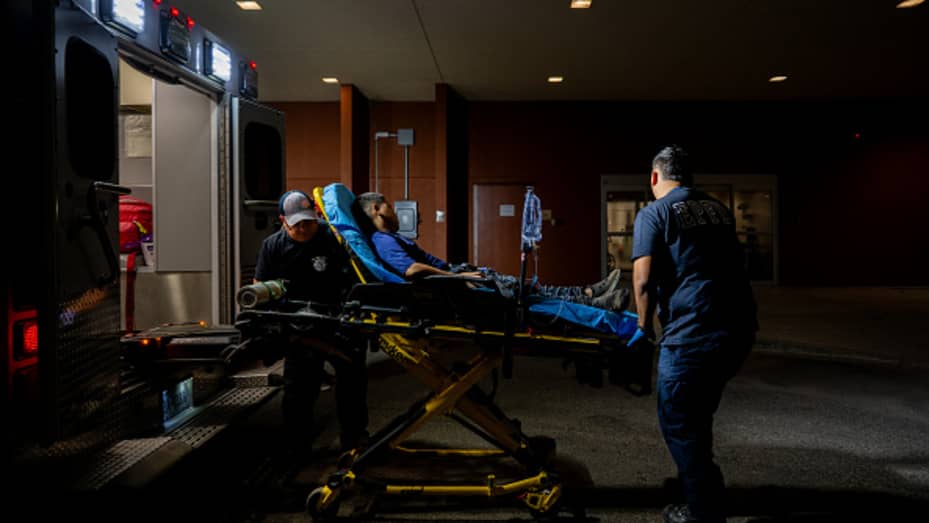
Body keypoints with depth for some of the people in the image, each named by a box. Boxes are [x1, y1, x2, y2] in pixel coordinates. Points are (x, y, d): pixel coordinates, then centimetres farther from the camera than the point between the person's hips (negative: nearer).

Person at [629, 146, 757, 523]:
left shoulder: (654, 213, -3)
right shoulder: (719, 209, 15)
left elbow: (644, 281, -13)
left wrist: (644, 327, 2)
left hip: (692, 334, -7)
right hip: (739, 329, 7)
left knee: (678, 423, 8)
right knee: (698, 416, 24)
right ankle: (694, 483, 39)